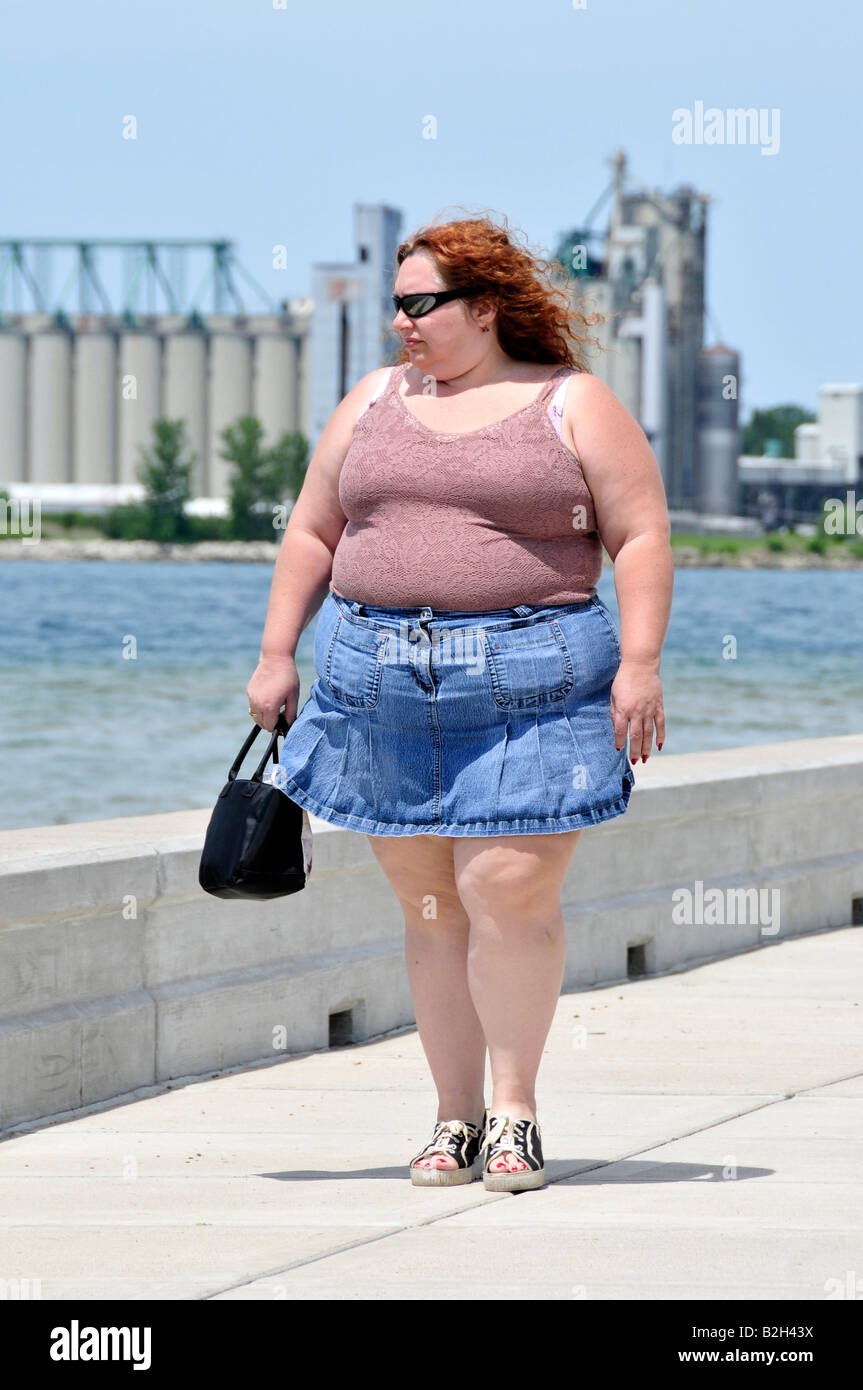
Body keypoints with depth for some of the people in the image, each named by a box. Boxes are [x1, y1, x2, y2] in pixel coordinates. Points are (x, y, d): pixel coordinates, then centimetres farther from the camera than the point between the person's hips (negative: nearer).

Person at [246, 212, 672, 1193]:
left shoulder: (573, 406, 2)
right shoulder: (373, 403, 14)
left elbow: (640, 536, -2)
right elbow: (312, 533, 17)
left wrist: (640, 662, -12)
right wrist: (275, 656, 11)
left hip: (527, 684, -4)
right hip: (382, 686, 4)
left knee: (509, 894, -12)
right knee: (430, 907, 5)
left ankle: (515, 1108, 2)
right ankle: (456, 1118, 11)